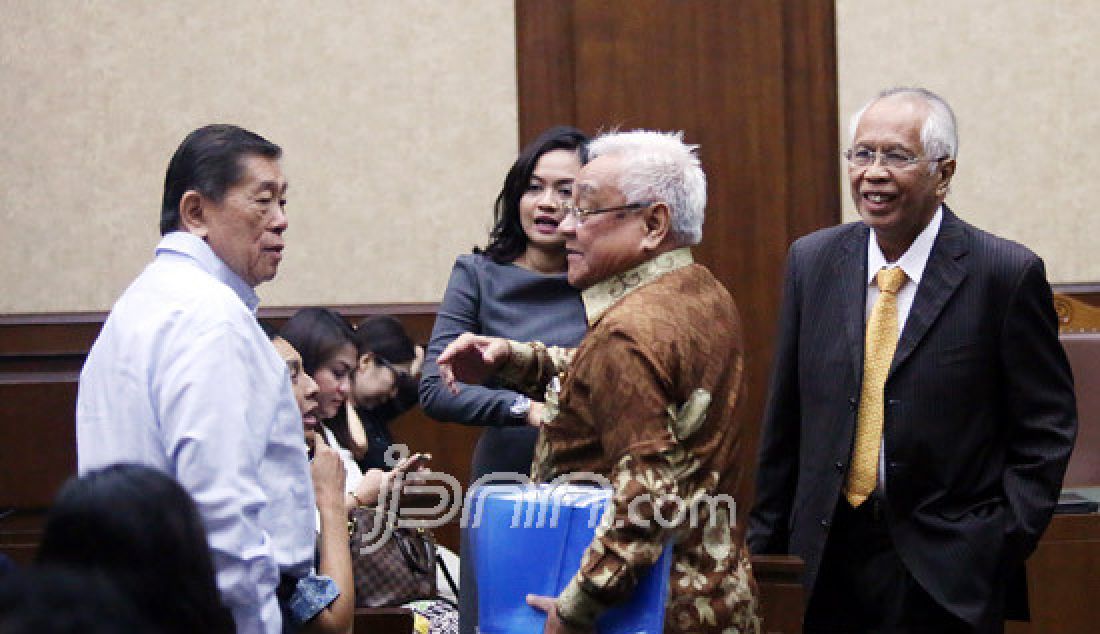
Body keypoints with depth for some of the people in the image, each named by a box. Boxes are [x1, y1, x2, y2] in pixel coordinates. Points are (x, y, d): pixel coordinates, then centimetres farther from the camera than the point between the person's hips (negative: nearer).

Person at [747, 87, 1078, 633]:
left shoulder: (1007, 274, -6)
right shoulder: (810, 261, 6)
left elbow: (1047, 429, -3)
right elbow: (785, 419, 10)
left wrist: (1005, 545, -10)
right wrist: (766, 543, 9)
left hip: (947, 574, -3)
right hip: (830, 561, 4)